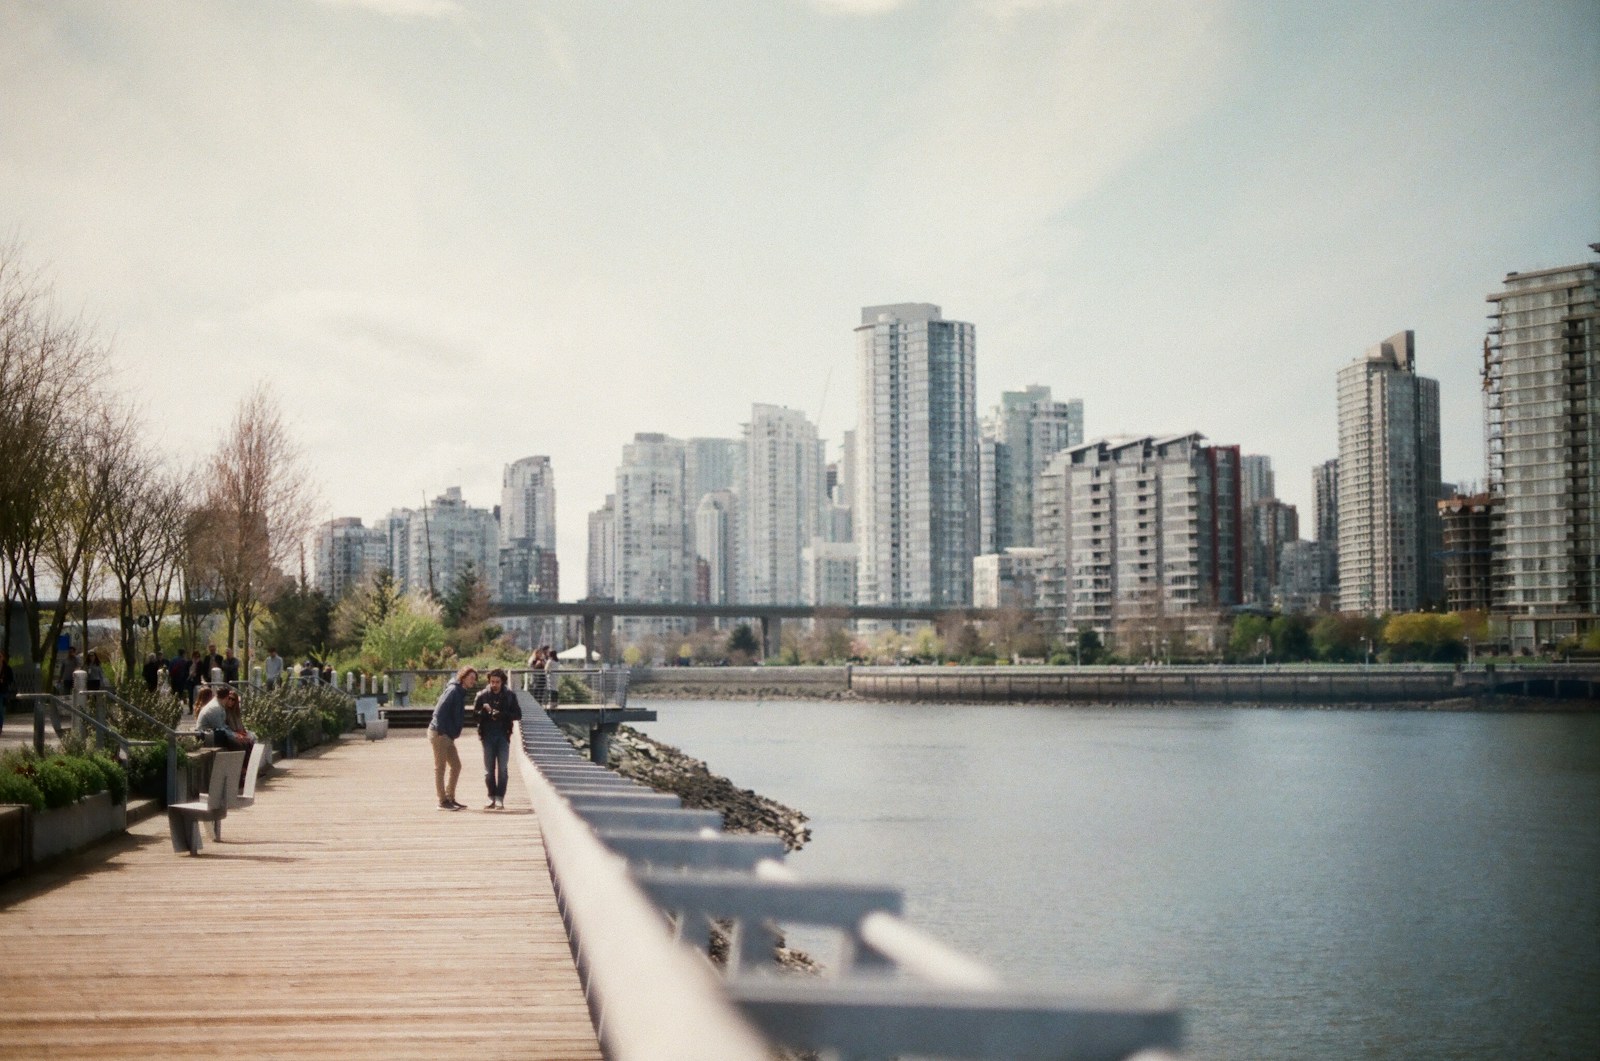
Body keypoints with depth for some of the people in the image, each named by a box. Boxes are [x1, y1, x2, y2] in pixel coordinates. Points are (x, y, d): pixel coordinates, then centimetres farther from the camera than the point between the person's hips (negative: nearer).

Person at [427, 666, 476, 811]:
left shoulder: (461, 693, 16)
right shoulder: (453, 690, -14)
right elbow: (439, 710, -22)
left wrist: (454, 732, 14)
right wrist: (440, 731, -22)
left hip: (448, 736, 10)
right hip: (439, 734, -10)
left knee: (456, 766, 13)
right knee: (440, 767, -4)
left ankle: (450, 798, 19)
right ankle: (443, 801, -1)